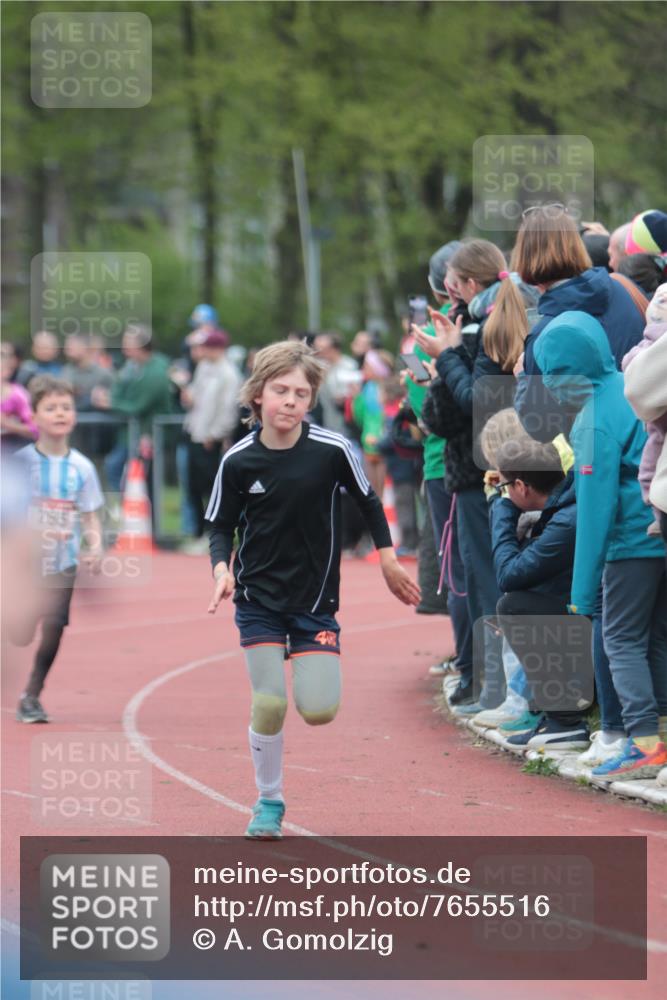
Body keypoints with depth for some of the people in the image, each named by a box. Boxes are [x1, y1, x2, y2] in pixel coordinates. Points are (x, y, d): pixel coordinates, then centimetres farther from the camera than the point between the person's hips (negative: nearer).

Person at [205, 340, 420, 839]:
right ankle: (269, 801, 13)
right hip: (258, 598, 0)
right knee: (269, 705, -8)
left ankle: (311, 668, 26)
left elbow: (368, 500, 5)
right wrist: (222, 569, -15)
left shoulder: (333, 450, -12)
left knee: (319, 710, -11)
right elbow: (222, 525, 3)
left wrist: (388, 560, 9)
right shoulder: (239, 461, -10)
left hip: (315, 601, 0)